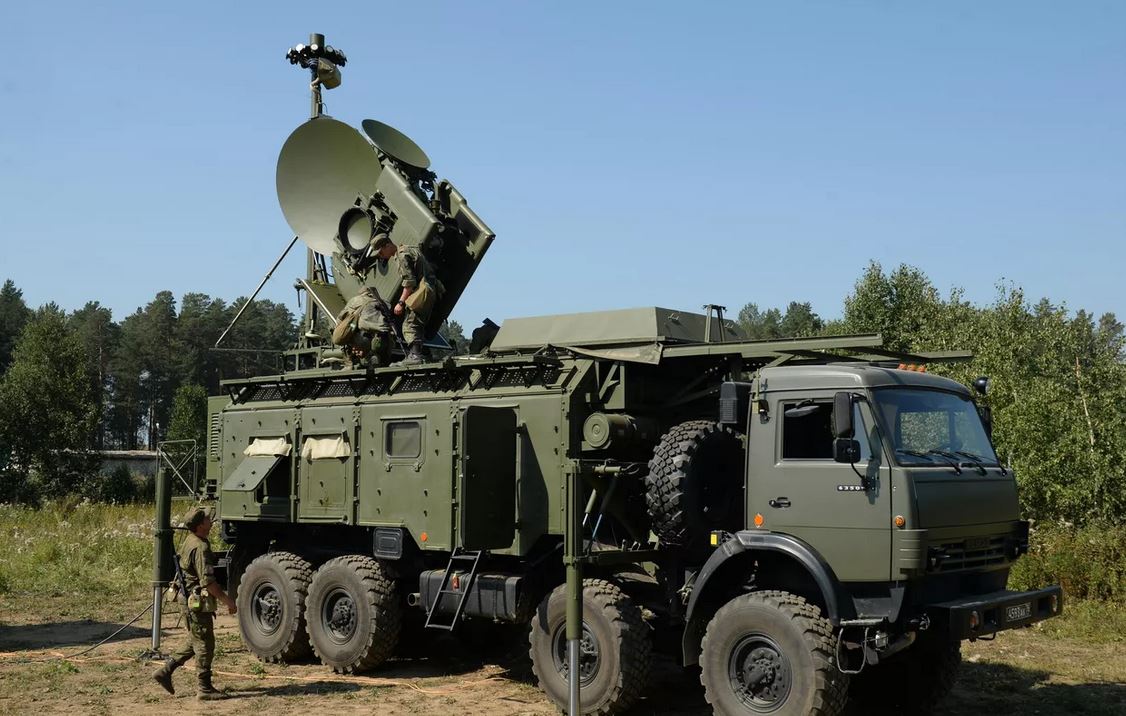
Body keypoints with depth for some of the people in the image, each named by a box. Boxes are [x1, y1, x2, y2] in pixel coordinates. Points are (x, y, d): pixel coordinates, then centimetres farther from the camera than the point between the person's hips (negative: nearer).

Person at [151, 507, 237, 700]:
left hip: (190, 599, 10)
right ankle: (205, 689, 3)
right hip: (199, 602, -10)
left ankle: (165, 671, 21)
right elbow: (208, 581, -23)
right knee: (205, 644, -2)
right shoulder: (200, 547, -20)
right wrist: (228, 601, -17)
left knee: (196, 642, 20)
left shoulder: (188, 542, 13)